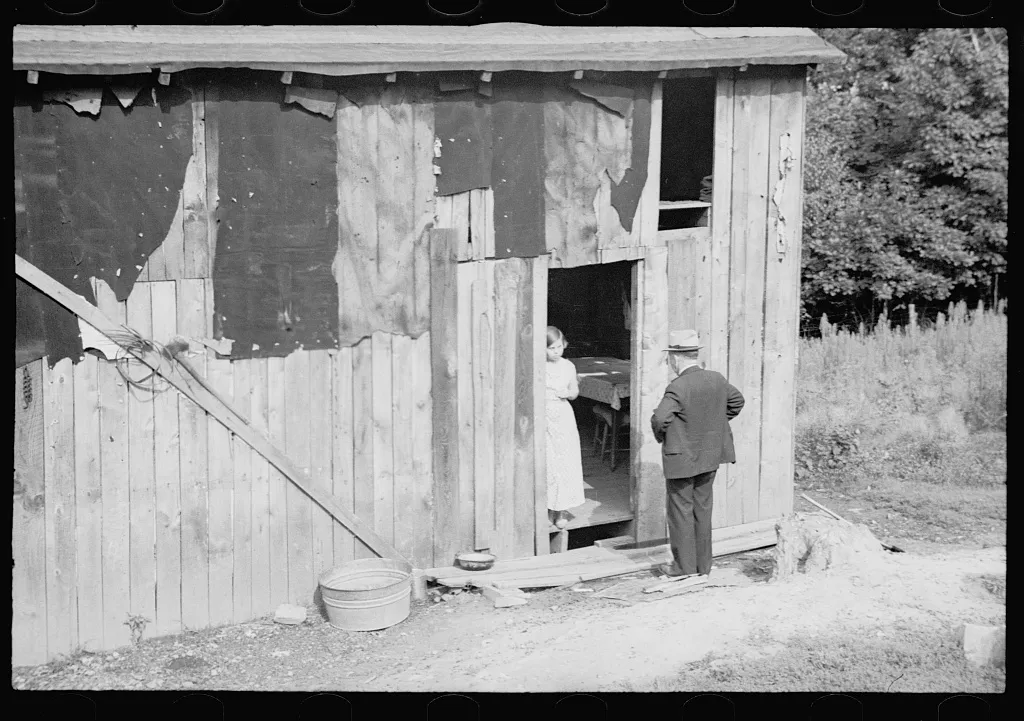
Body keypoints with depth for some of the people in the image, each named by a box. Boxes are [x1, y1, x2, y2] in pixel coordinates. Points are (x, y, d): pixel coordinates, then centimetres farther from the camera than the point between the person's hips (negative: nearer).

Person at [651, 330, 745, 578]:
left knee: (680, 510, 7)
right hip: (711, 456, 7)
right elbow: (737, 401, 15)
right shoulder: (717, 380, -1)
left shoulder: (677, 388, -23)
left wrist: (661, 436, -9)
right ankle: (703, 564, 24)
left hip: (682, 458, -6)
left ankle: (685, 566, 13)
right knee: (702, 508, 16)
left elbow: (659, 419, -31)